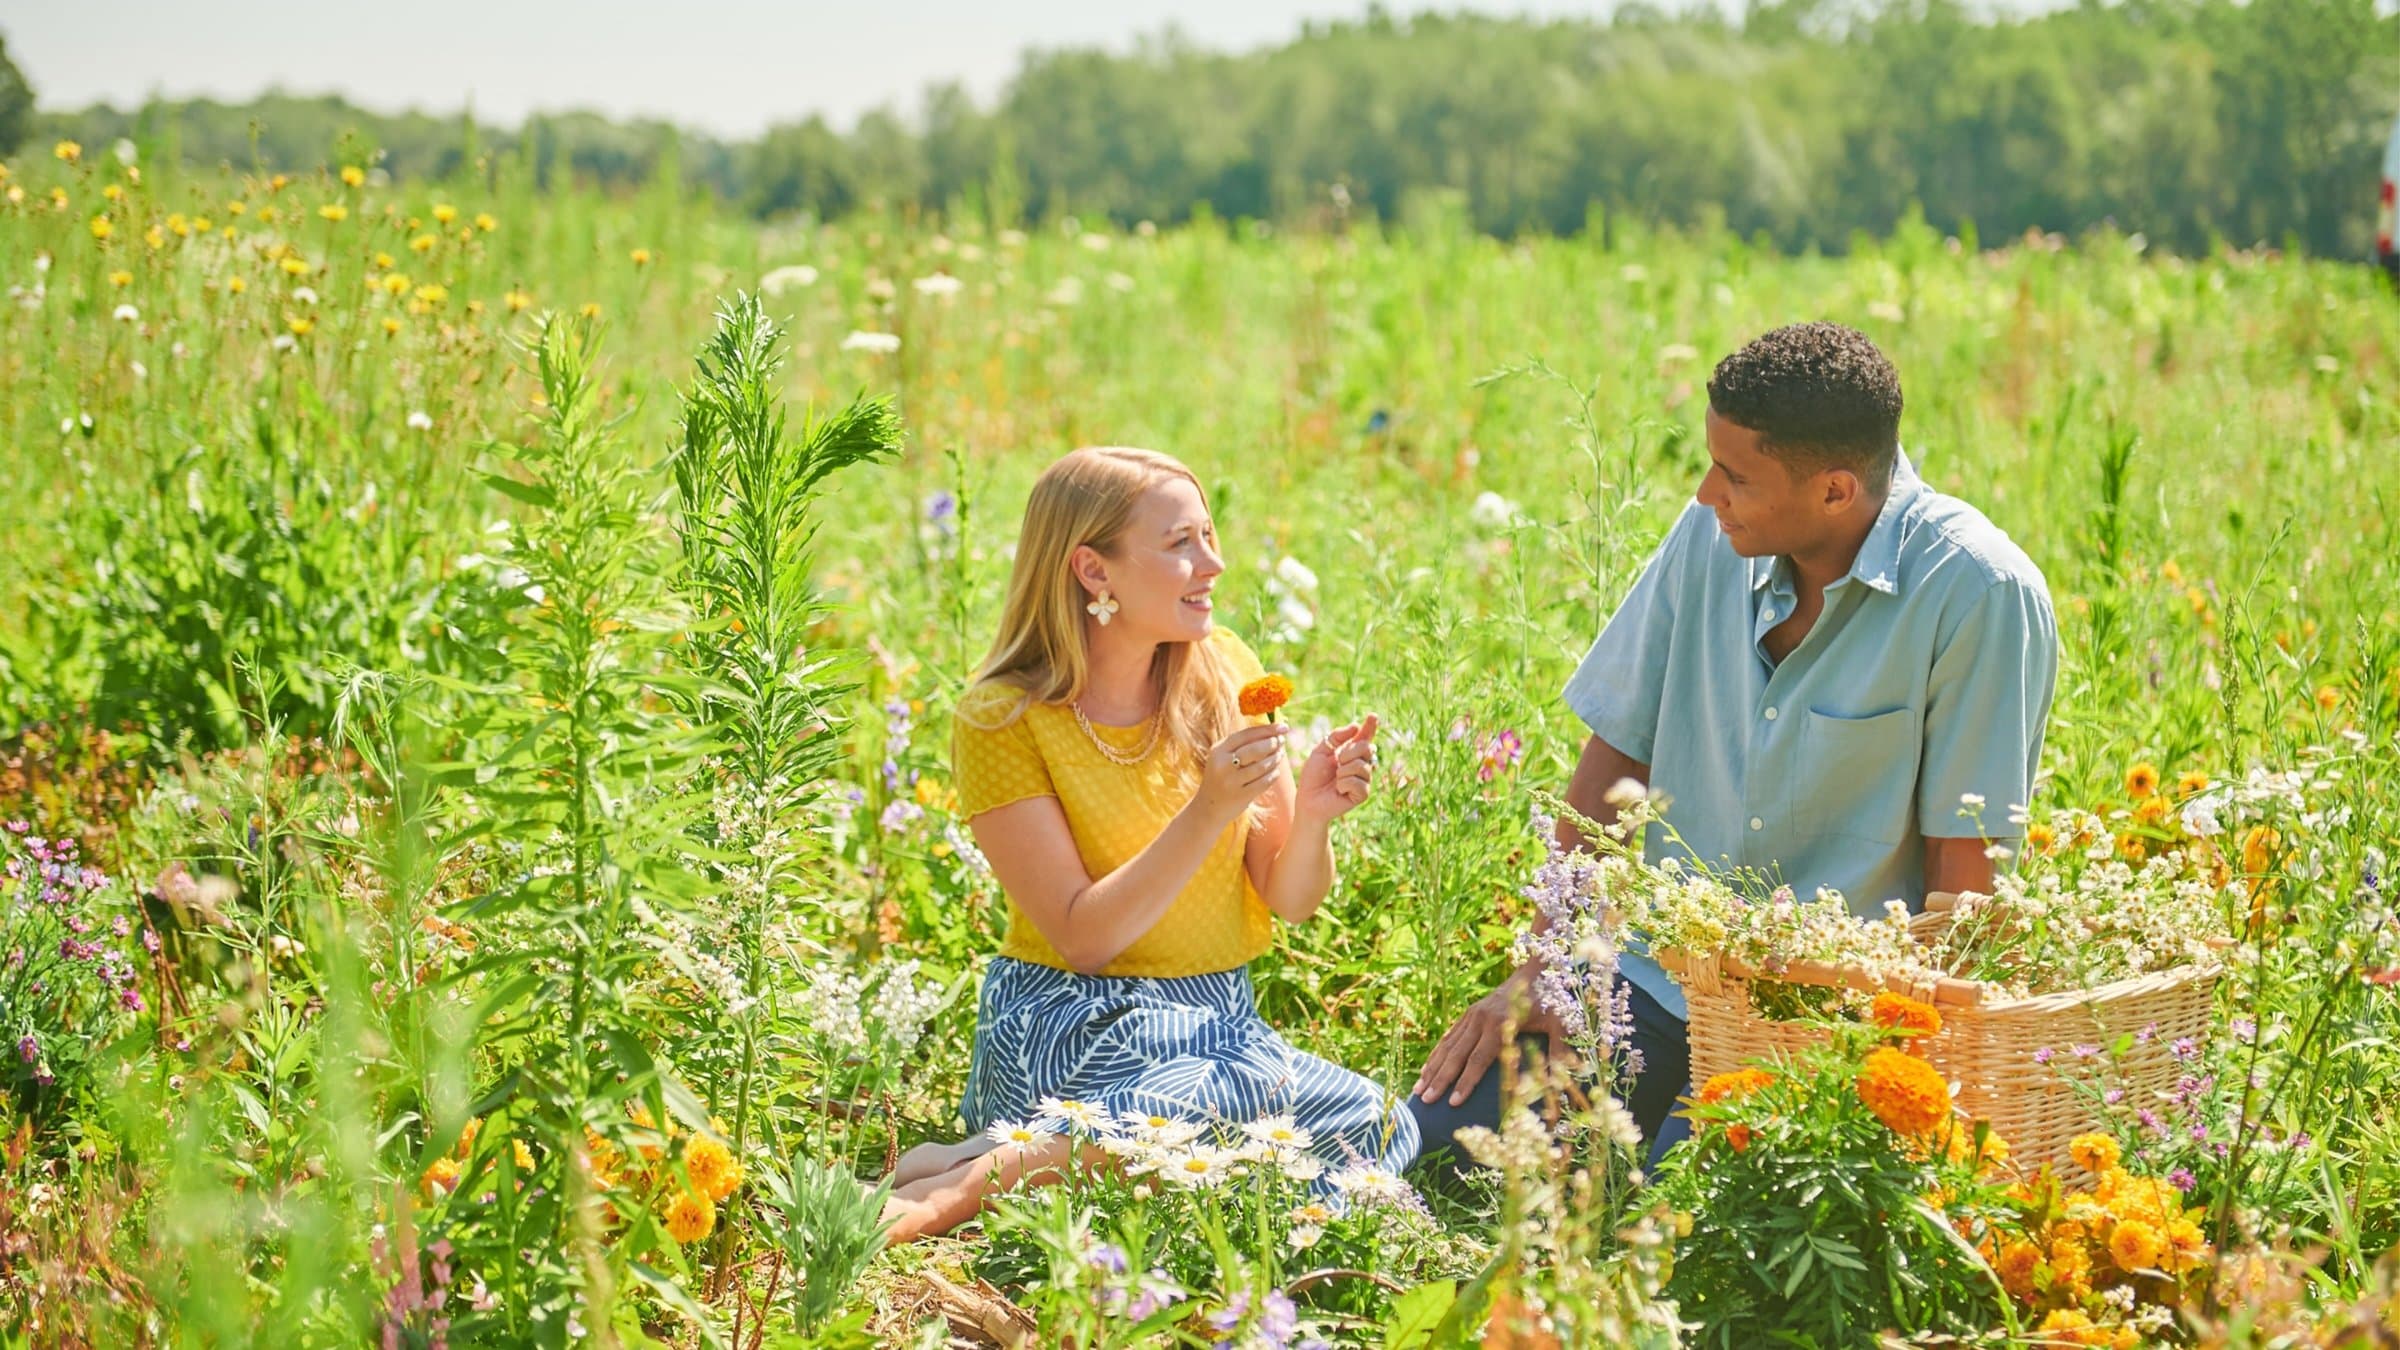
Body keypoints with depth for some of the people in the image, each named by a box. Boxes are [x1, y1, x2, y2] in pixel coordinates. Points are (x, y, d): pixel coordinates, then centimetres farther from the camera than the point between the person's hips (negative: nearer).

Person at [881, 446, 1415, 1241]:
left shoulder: (1226, 675, 4)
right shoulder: (1003, 719, -10)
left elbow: (1289, 902, 6)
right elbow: (1083, 938, -15)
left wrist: (1311, 820, -16)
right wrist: (1209, 812, -25)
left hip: (1223, 1018, 6)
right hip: (1076, 1030, -6)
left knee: (1389, 1128, -24)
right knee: (1358, 1119, -30)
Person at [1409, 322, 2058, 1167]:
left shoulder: (1979, 597, -16)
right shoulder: (1712, 537, 0)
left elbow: (1966, 875, -13)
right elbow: (1614, 760, 7)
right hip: (1660, 974, 5)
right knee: (1428, 1144, -9)